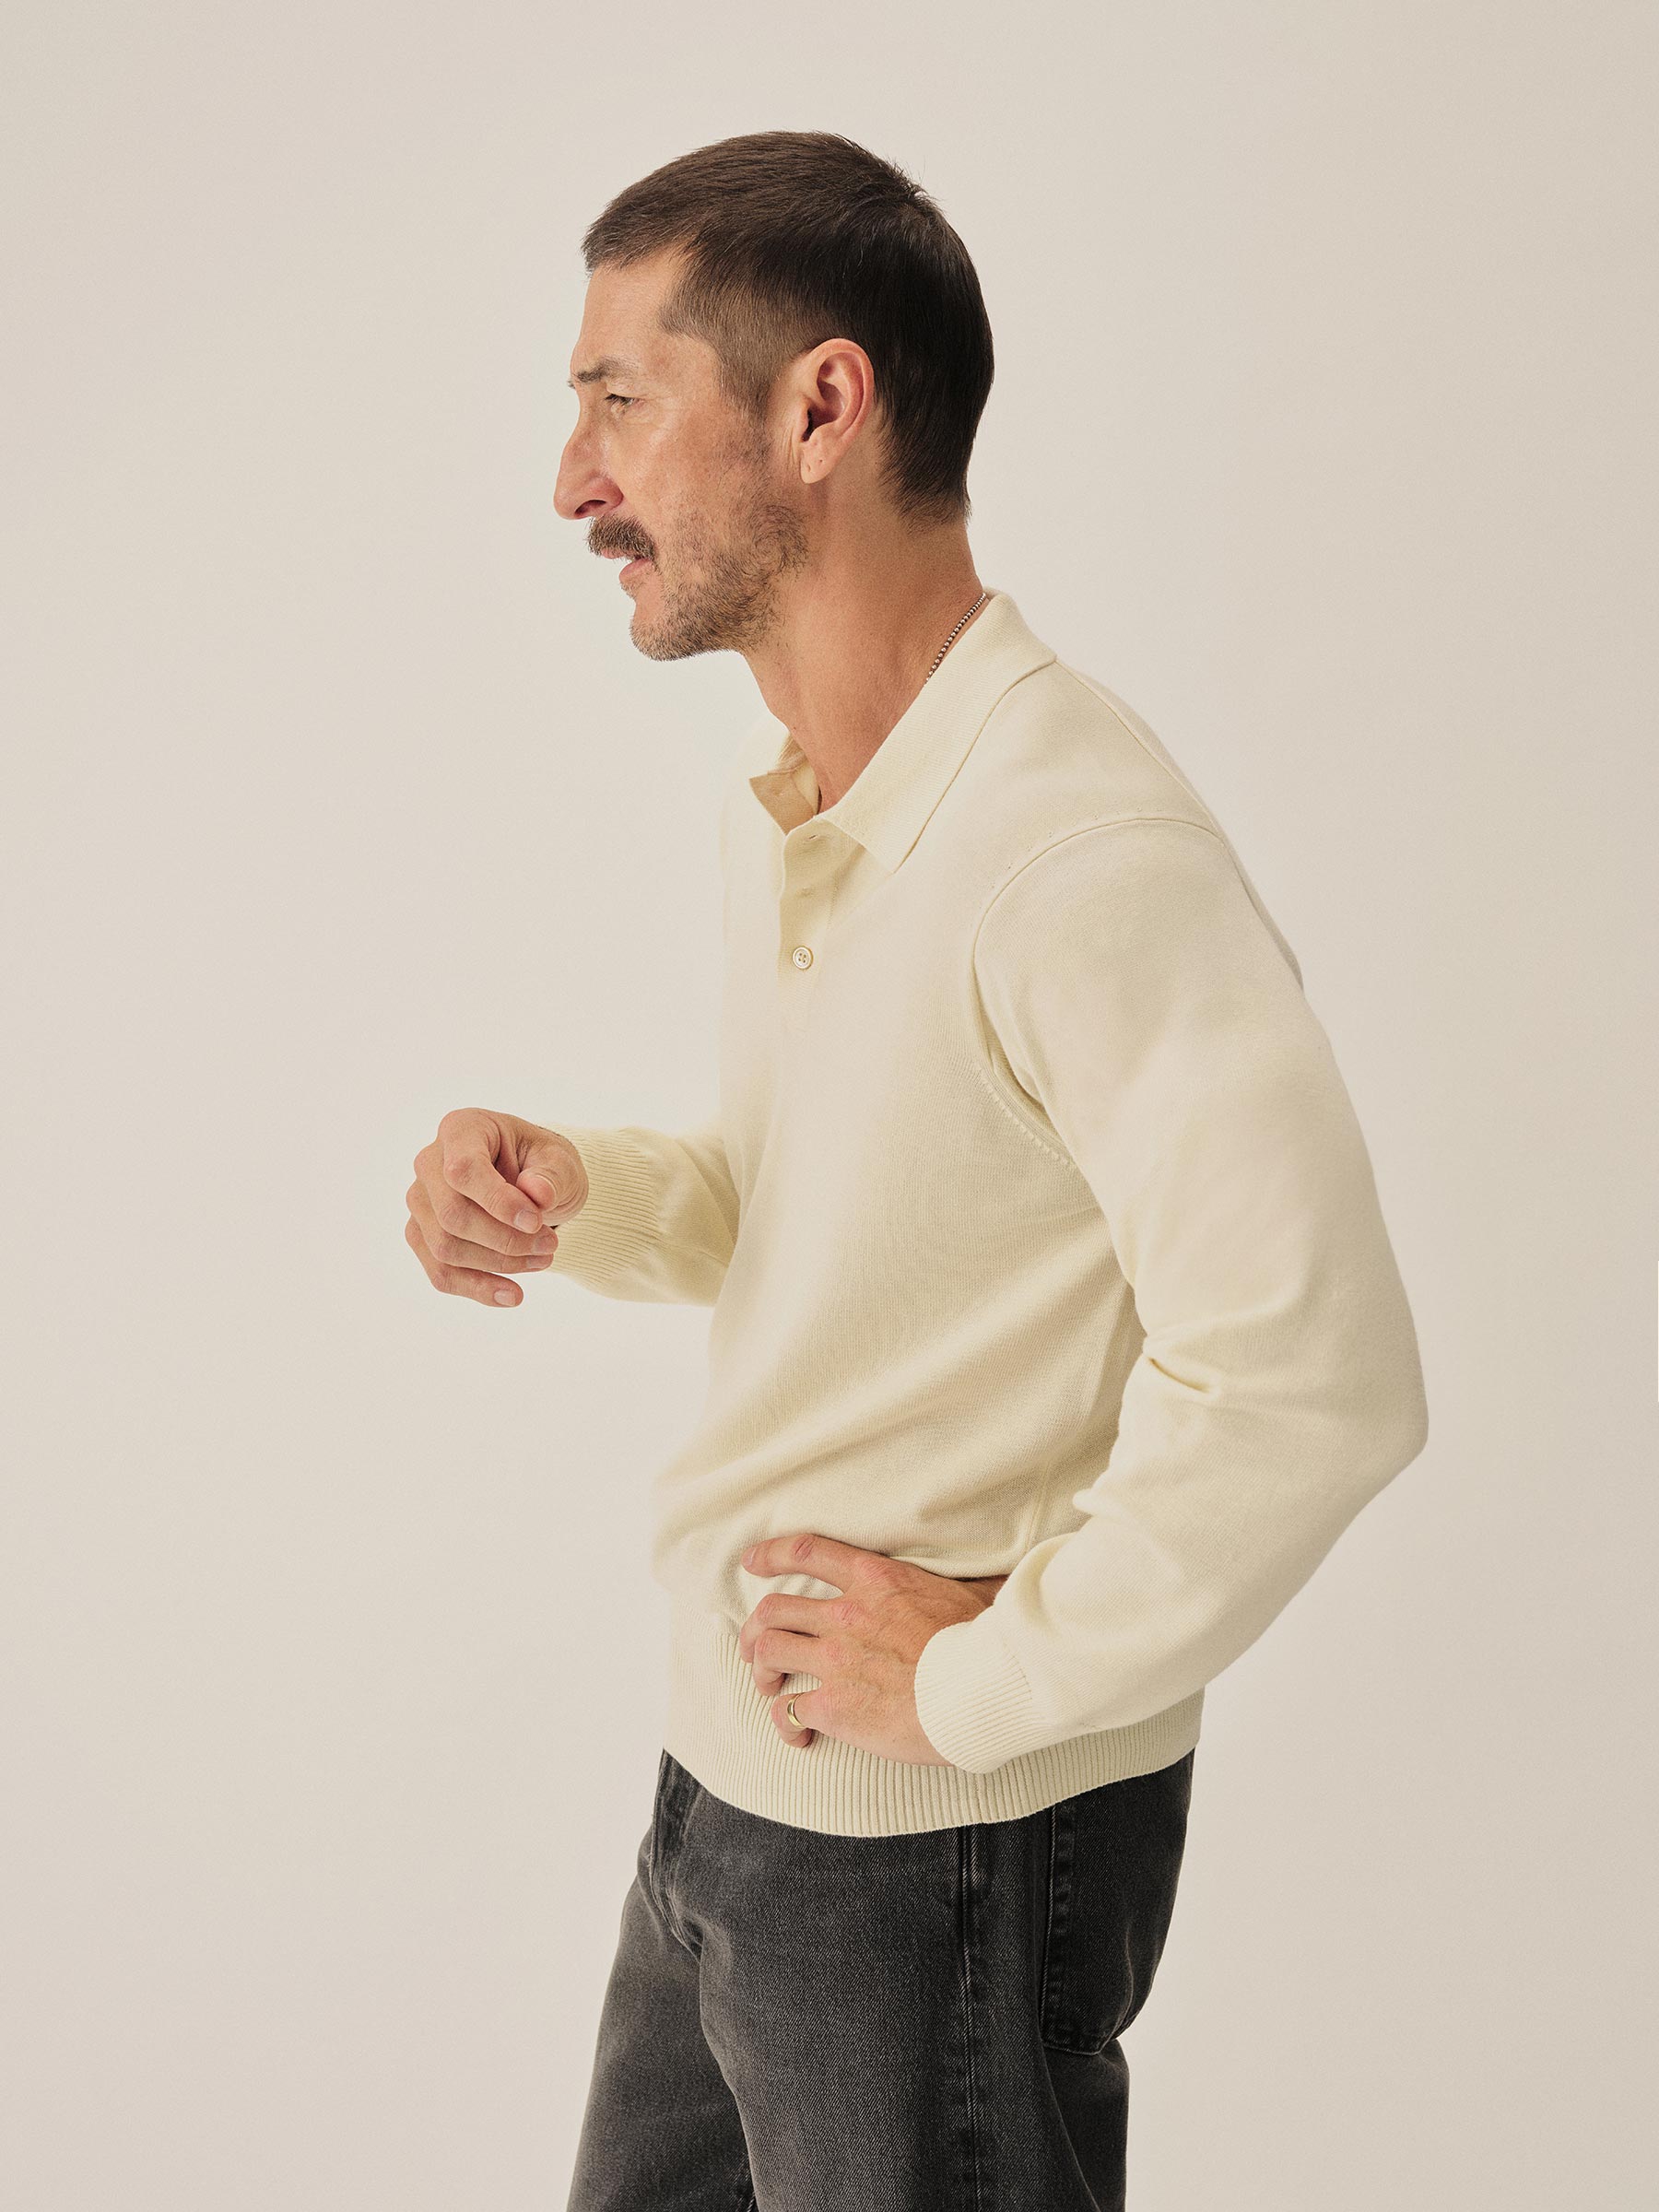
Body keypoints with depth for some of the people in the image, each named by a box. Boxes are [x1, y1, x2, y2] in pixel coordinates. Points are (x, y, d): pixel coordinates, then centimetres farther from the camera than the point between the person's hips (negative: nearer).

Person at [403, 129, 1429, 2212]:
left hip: (951, 1841, -8)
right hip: (730, 1772, 9)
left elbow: (1311, 1381, -32)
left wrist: (991, 1676, -21)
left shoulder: (1082, 851, -25)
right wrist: (580, 1195, -1)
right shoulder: (787, 800, 6)